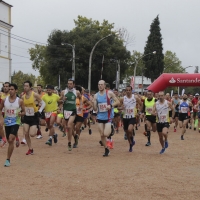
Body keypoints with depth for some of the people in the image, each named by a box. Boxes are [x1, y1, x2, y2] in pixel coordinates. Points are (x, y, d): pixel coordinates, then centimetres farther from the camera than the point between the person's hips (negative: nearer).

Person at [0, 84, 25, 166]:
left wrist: (21, 114, -19)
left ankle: (8, 159, -10)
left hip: (15, 122, -3)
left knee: (11, 140, -17)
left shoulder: (20, 101, -7)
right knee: (9, 141, 11)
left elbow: (24, 111, 4)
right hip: (7, 122, 4)